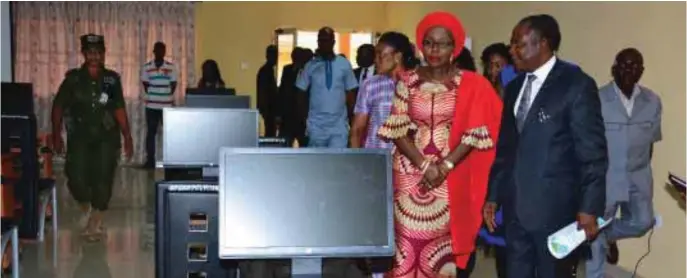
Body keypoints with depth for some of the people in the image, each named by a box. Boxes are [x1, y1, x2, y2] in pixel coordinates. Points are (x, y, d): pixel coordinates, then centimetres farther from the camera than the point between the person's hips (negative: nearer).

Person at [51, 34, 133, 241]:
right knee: (76, 177, -12)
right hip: (79, 137, 0)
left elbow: (120, 109, 5)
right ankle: (86, 207, 22)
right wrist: (57, 135, -3)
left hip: (106, 137, 1)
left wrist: (127, 137, 3)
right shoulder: (73, 78, 1)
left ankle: (95, 222, 16)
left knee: (103, 178, -2)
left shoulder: (112, 79, 2)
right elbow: (58, 107, 3)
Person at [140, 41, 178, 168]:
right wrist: (151, 96, -5)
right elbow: (145, 85, 4)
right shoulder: (147, 67, 4)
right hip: (151, 105, 0)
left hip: (167, 105, 0)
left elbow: (173, 85, 3)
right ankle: (150, 160, 6)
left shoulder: (171, 67, 4)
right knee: (151, 132, 3)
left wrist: (168, 97, -6)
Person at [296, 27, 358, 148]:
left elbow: (350, 93, 6)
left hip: (339, 125, -1)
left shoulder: (344, 64, 1)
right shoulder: (310, 66, 1)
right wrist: (304, 117, 7)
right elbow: (301, 93, 9)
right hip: (316, 125, 1)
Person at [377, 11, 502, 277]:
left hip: (453, 177, -1)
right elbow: (397, 130, -2)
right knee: (410, 242, 1)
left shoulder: (471, 85, 0)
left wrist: (445, 167, -14)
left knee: (447, 242, 2)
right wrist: (424, 165, -12)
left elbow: (474, 133, -4)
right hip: (411, 173, 1)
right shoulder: (408, 81, 3)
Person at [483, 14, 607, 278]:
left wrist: (589, 208, -15)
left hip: (555, 208, -6)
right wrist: (493, 195, 13)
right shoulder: (514, 87, 12)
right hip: (515, 207, 6)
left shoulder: (576, 84, -10)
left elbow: (593, 152, -12)